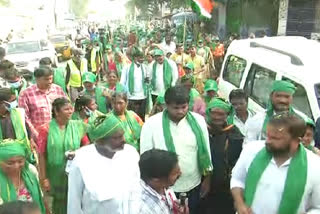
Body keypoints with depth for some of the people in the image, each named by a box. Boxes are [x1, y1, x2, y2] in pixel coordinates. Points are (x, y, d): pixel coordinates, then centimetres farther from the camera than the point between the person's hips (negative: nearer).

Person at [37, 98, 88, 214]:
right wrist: (44, 178, -5)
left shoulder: (77, 126, -1)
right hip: (56, 176, -1)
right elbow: (42, 155, -5)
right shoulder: (46, 129, -7)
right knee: (60, 204, 12)